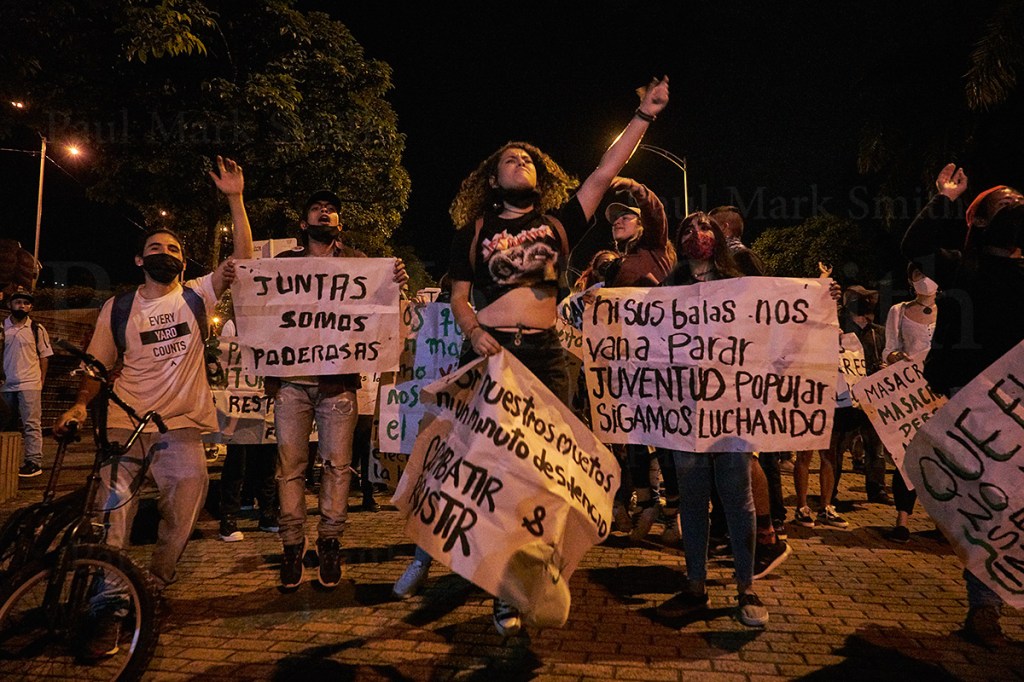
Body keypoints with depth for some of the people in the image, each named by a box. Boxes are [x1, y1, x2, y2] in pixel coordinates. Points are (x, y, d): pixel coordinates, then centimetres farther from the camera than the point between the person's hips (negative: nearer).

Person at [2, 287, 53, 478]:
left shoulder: (37, 329, 2)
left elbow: (44, 356, 4)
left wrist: (41, 381, -1)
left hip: (29, 384, -3)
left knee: (31, 424, -6)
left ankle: (34, 462, -5)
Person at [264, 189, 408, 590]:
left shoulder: (357, 262, 13)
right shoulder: (284, 263, 15)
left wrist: (397, 283, -15)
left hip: (339, 378, -1)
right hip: (291, 378, 1)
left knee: (337, 462, 0)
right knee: (290, 463, 1)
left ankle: (330, 542, 11)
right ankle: (292, 545, 11)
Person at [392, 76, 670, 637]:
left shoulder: (557, 223, 13)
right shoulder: (474, 229, 12)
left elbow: (605, 173, 9)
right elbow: (458, 296, 10)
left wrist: (644, 116, 6)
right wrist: (473, 333, -10)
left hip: (544, 355, 1)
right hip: (486, 352, -1)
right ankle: (426, 555, 24)